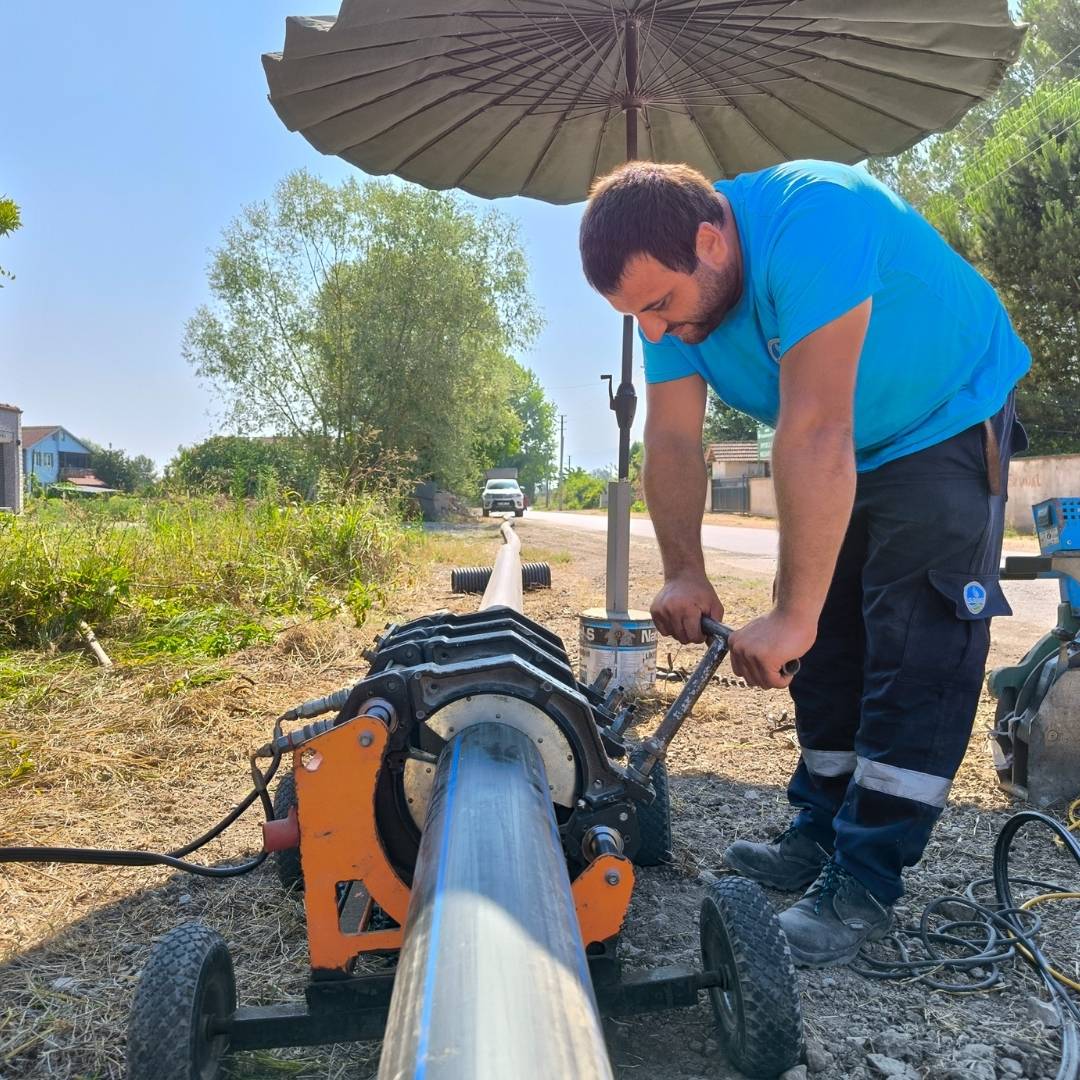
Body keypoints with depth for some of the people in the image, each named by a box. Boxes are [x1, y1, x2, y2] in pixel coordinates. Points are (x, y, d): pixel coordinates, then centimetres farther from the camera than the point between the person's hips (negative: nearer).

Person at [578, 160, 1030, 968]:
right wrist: (685, 573, -22)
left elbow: (814, 433, -41)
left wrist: (794, 613, -40)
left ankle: (866, 883, -5)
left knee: (916, 653, -12)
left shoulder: (809, 220, -37)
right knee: (829, 649, 8)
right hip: (846, 456, 7)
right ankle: (822, 834, 20)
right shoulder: (673, 286, -13)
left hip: (948, 424, -7)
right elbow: (672, 441, -13)